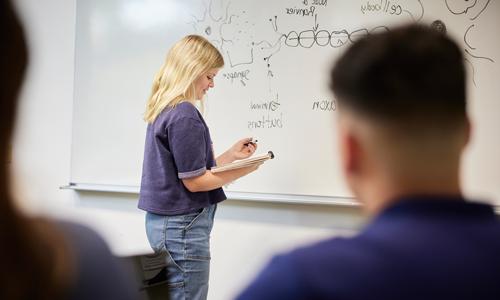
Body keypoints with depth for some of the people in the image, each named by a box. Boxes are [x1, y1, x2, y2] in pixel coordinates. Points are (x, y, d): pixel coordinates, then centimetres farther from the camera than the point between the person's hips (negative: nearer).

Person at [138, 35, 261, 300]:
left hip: (164, 221, 10)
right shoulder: (184, 116, -19)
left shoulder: (162, 111, 10)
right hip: (182, 226, -9)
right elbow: (195, 181, -17)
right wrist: (244, 170, -9)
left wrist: (231, 155, 11)